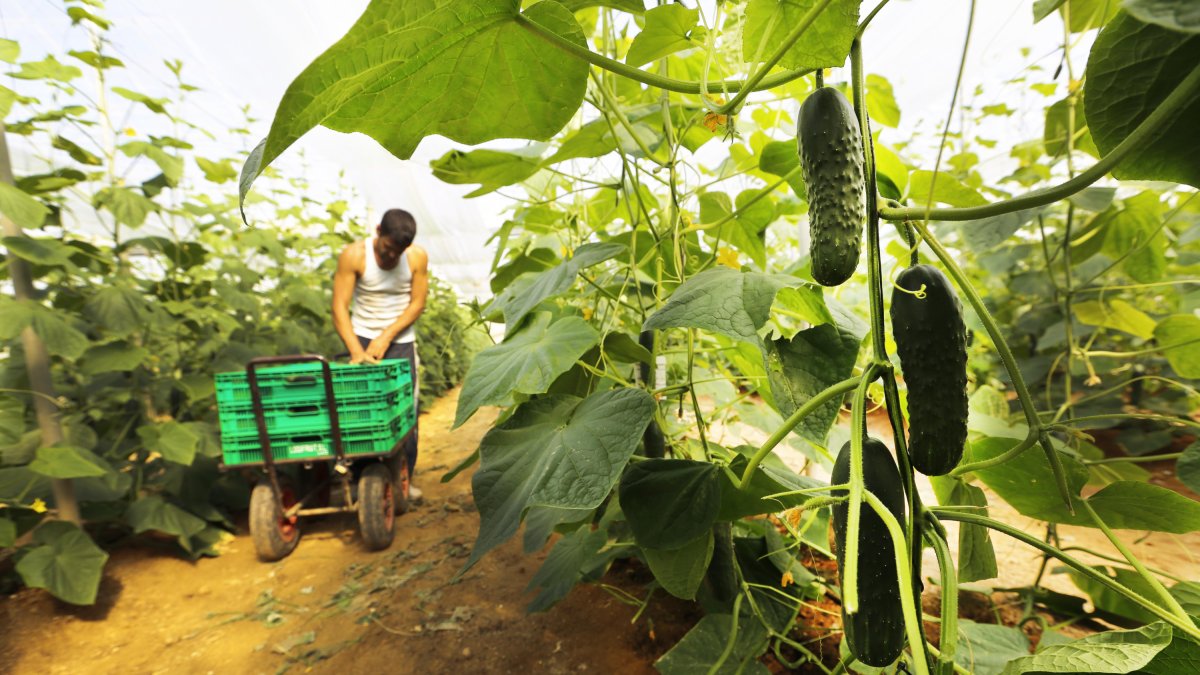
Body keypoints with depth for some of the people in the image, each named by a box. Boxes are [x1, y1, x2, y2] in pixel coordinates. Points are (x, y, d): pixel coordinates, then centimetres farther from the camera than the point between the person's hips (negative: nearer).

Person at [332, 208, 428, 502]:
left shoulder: (418, 257, -8)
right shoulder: (353, 255, -13)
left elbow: (417, 303, -5)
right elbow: (340, 307, -15)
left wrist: (385, 338, -14)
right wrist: (356, 351, -26)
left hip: (401, 340, 1)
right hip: (362, 337, -1)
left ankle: (404, 478, 14)